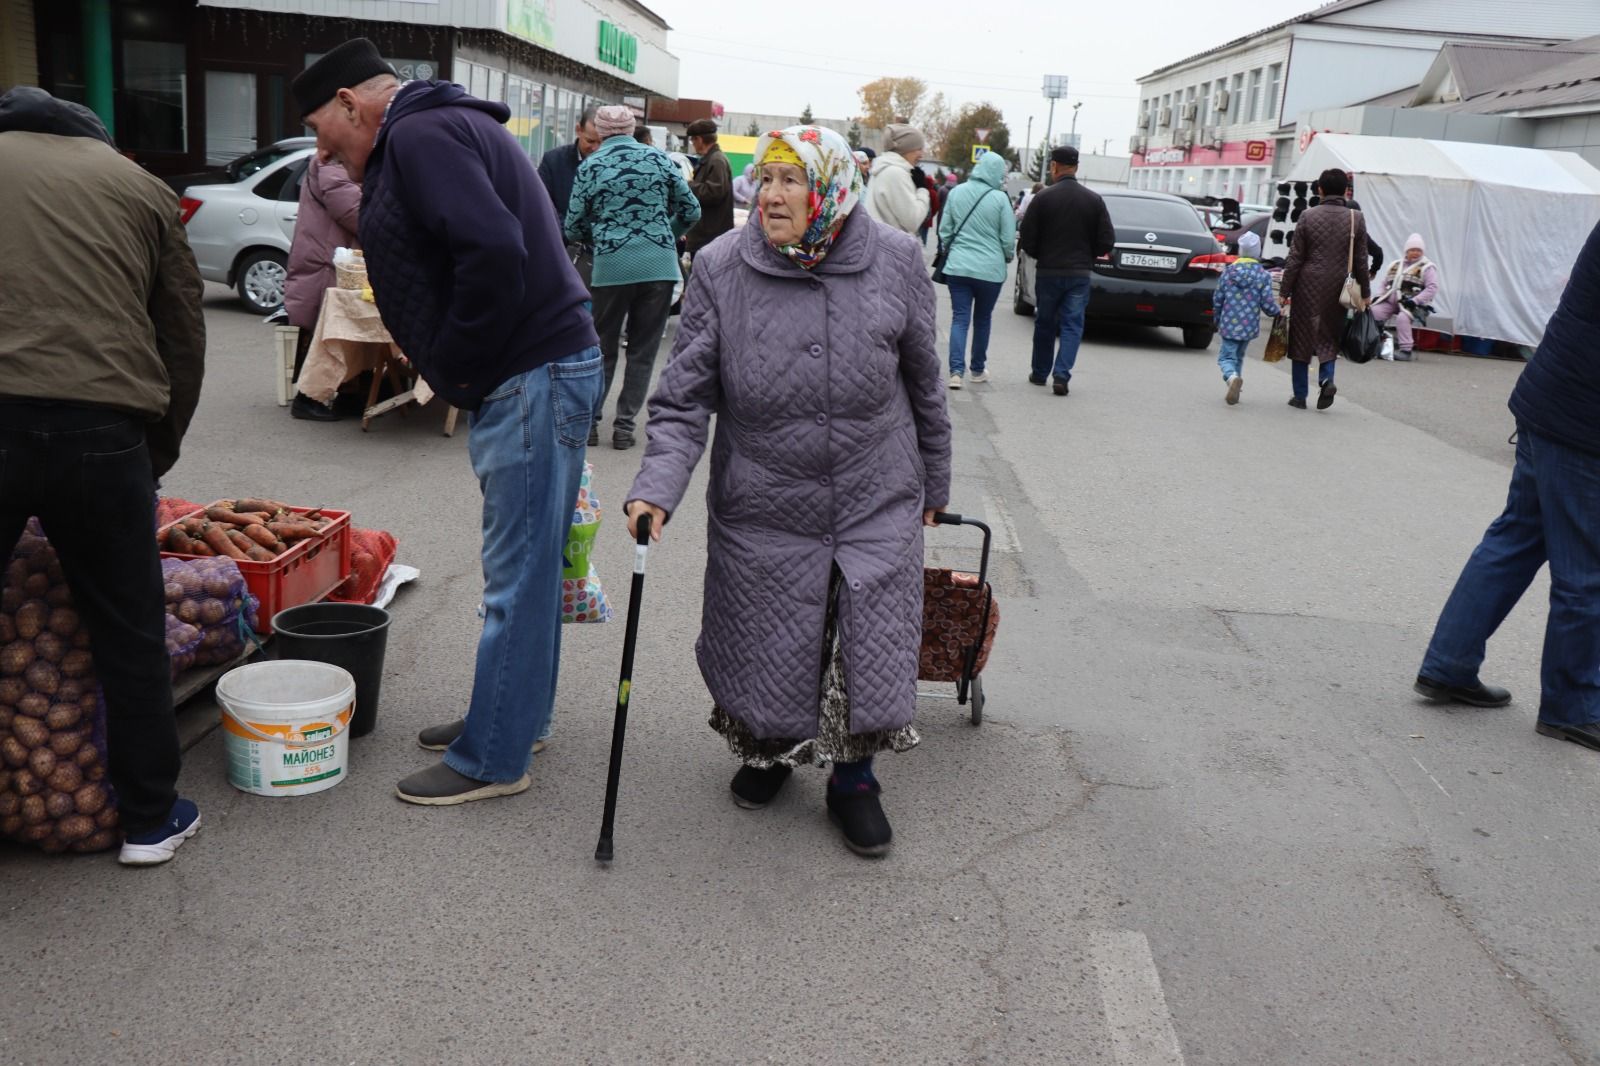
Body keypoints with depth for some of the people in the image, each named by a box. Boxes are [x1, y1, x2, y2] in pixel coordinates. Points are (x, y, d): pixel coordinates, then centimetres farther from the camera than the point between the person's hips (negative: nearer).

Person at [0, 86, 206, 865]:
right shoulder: (140, 186, 18)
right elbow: (184, 339, 14)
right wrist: (155, 458, 21)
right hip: (98, 427, 0)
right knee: (128, 632, 13)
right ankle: (149, 818, 24)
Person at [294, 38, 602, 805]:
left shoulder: (420, 136, -12)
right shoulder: (436, 129, 21)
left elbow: (494, 252, -26)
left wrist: (459, 362, -14)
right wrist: (455, 363, 11)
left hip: (534, 374, -11)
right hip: (532, 370, 11)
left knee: (517, 575, -3)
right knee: (527, 565, 18)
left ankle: (493, 759, 6)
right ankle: (516, 715, 31)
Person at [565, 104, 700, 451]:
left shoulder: (590, 166, 1)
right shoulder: (658, 159, 4)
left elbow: (574, 228, 4)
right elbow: (690, 211, 7)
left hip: (612, 266, -1)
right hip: (659, 266, 1)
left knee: (603, 348, 14)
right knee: (643, 350, 9)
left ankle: (589, 420, 14)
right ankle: (625, 425, 10)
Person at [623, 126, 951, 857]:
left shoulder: (895, 261, -6)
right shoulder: (721, 269, -9)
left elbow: (923, 383, 6)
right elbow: (685, 396, -8)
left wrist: (933, 481, 14)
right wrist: (658, 485, -23)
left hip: (875, 503, 0)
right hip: (761, 511, 0)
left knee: (871, 651, 4)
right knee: (763, 647, 11)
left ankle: (853, 778, 30)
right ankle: (768, 749, 42)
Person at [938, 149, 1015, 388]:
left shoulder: (956, 192, 0)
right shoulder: (1000, 199, -10)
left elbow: (944, 230, 6)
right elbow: (1008, 238, -4)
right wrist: (1007, 257, 17)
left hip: (957, 266, 2)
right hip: (990, 269, -2)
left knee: (959, 318, 2)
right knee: (982, 319, 14)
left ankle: (956, 371, -12)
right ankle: (978, 370, 25)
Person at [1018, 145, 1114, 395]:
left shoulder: (1043, 198, -8)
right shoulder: (1094, 200, 0)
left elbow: (1027, 239, -7)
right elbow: (1107, 241, -1)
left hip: (1048, 271, -1)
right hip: (1080, 272, 1)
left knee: (1045, 324, 13)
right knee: (1072, 325, 4)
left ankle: (1040, 373, 22)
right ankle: (1061, 374, -9)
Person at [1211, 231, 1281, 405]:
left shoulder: (1228, 272, -1)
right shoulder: (1263, 275, -5)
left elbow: (1217, 299, 3)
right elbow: (1267, 303, -8)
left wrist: (1216, 320, 19)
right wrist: (1278, 313, 13)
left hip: (1229, 325, -1)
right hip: (1250, 326, 1)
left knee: (1226, 356, 2)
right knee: (1239, 356, 19)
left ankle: (1232, 377, -29)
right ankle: (1235, 386, 18)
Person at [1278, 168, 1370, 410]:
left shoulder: (1308, 216, -4)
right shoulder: (1356, 219, -1)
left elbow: (1295, 258, -3)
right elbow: (1360, 262, 3)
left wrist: (1285, 291, 2)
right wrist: (1365, 293, 12)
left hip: (1308, 287, -1)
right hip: (1337, 289, 1)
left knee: (1301, 338, 8)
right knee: (1330, 337, 16)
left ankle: (1300, 395, 12)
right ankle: (1326, 379, -9)